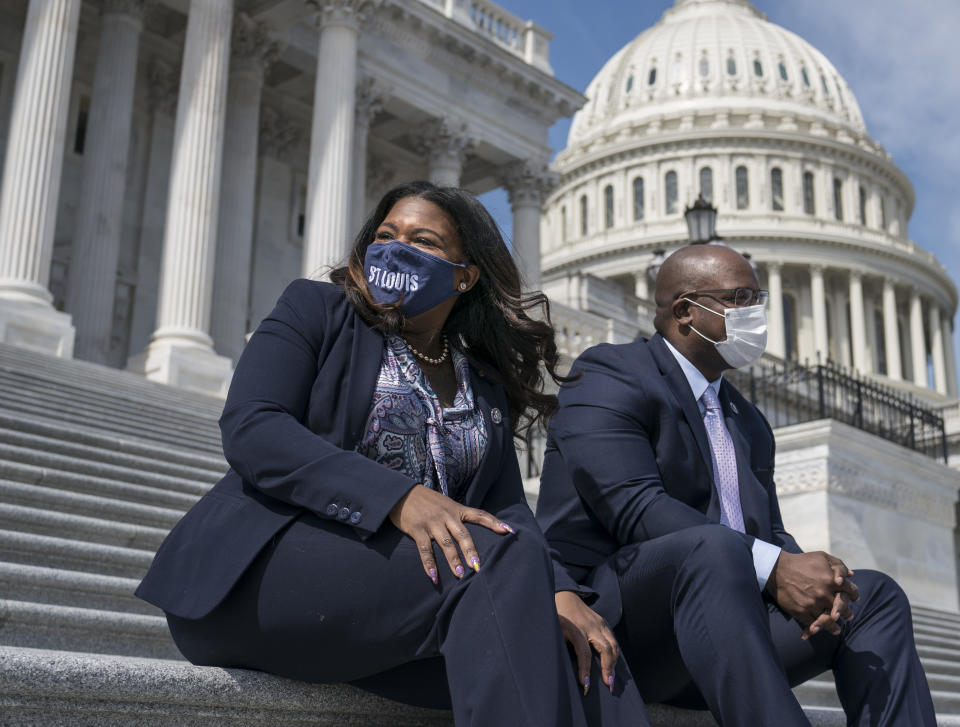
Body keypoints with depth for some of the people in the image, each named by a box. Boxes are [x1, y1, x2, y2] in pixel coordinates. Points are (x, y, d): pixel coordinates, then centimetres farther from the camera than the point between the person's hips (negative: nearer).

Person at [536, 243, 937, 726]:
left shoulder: (749, 423, 24)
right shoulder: (608, 375, -2)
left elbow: (769, 532, 16)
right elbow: (634, 508, -17)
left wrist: (810, 578, -9)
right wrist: (773, 568, -25)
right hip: (604, 608, -7)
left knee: (875, 595, -4)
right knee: (712, 548, -35)